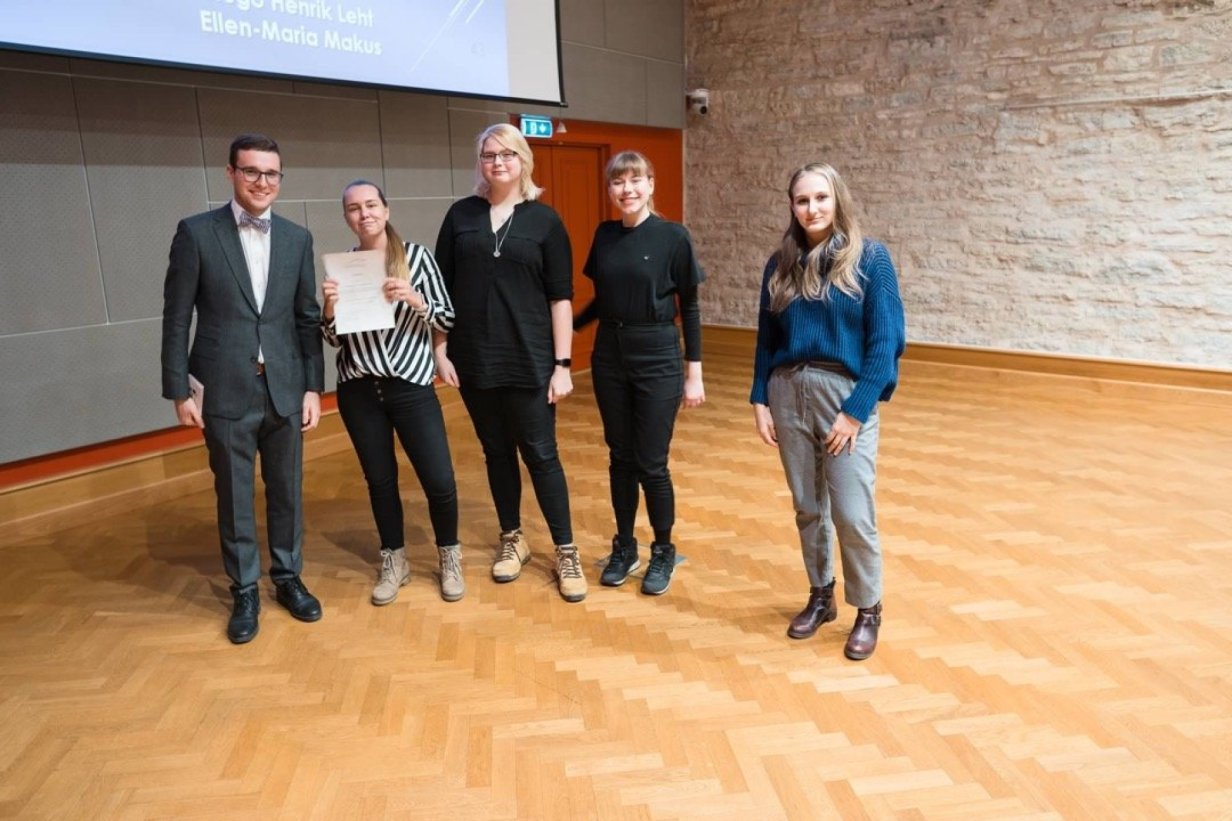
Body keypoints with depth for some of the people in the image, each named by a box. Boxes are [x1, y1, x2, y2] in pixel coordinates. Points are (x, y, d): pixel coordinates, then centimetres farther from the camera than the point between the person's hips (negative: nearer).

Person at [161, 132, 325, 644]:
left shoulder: (297, 238, 6)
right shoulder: (196, 232, -3)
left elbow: (308, 318, 7)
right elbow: (176, 317, -2)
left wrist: (313, 385, 3)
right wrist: (179, 390, -5)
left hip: (284, 388, 3)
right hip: (225, 391, -2)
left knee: (287, 491, 12)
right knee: (234, 497, 9)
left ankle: (288, 578, 30)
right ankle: (245, 591, 25)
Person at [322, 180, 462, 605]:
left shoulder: (417, 256, -2)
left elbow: (448, 319, -1)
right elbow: (335, 339, 8)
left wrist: (416, 301, -18)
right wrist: (330, 308, -11)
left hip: (411, 386, -2)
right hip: (359, 390, 2)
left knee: (439, 481, -4)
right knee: (379, 479, 11)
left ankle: (449, 557, 22)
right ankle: (394, 561, 31)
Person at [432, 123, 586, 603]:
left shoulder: (544, 220, 0)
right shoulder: (461, 215, 5)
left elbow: (560, 297, -2)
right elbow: (442, 289, 6)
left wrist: (562, 364, -6)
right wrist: (441, 350, 0)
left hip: (529, 360, -2)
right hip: (474, 360, 2)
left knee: (541, 454, 2)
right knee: (496, 452, 13)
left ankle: (565, 552, 13)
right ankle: (512, 539, 29)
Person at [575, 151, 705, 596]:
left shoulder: (673, 237, -7)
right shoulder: (604, 235, 5)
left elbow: (689, 307, -5)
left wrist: (694, 371, -6)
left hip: (658, 361, -4)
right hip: (609, 359, 4)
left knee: (651, 463, 1)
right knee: (620, 458, 11)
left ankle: (663, 551, 21)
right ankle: (624, 547, 27)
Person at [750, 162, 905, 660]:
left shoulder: (870, 258, -4)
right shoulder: (782, 264, 7)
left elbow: (885, 341, -7)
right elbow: (766, 338, 11)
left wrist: (856, 410, -13)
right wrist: (760, 400, 2)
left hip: (845, 394, -3)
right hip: (788, 393, 4)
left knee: (852, 514, -4)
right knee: (807, 507, 12)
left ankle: (868, 611, 18)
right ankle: (820, 596, 30)